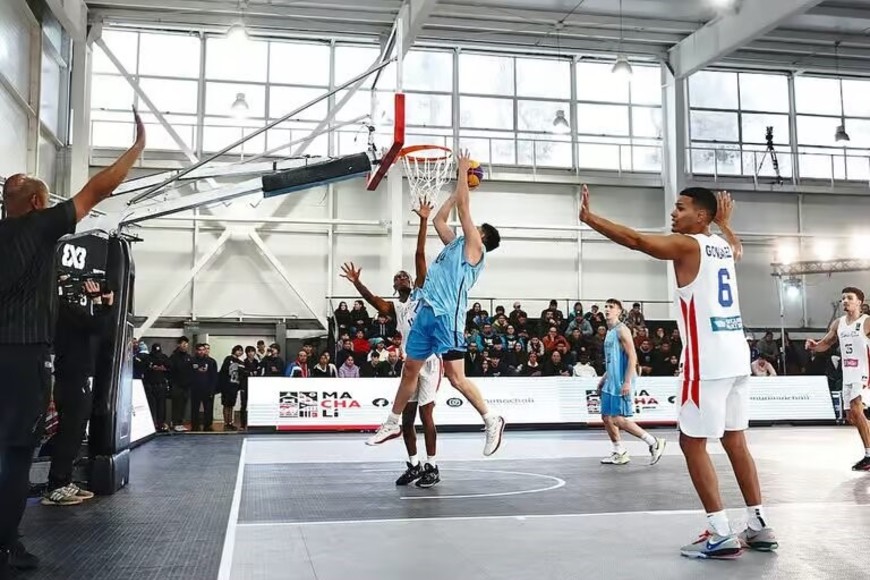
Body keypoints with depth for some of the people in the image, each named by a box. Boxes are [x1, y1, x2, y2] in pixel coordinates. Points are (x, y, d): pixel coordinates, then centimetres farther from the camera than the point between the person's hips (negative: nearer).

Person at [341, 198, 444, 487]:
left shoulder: (421, 293, 6)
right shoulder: (394, 308, 15)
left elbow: (420, 257, -2)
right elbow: (373, 299, -5)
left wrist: (423, 221, -10)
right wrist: (357, 283, -22)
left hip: (429, 360, -5)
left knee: (425, 414, -6)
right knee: (406, 418, 9)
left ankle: (431, 467, 3)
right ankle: (414, 465, 22)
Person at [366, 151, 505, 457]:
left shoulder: (474, 247, 0)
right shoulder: (455, 244, 22)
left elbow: (464, 208, -2)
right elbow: (438, 219, 30)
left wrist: (463, 172, 7)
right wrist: (457, 189, 31)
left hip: (447, 317, -9)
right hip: (426, 313, 9)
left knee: (456, 377, -11)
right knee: (410, 370, 14)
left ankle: (492, 421, 2)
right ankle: (393, 424, 26)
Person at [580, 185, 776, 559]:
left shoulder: (686, 245, -7)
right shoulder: (725, 246, 15)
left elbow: (634, 240, -18)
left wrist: (590, 218, -15)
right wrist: (724, 220, 53)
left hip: (707, 359, -8)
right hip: (735, 354, 8)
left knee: (692, 443, -1)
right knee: (735, 440, 15)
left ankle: (721, 534, -1)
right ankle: (759, 526, 19)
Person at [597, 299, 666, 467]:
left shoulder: (621, 330, -11)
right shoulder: (610, 332, 17)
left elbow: (632, 356, -18)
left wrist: (627, 382, -24)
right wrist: (603, 379, 23)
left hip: (621, 383, -9)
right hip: (611, 382, 9)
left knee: (619, 419, -10)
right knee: (606, 417, 8)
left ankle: (654, 443, 1)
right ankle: (619, 454, 17)